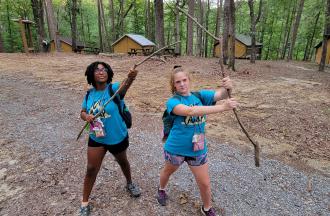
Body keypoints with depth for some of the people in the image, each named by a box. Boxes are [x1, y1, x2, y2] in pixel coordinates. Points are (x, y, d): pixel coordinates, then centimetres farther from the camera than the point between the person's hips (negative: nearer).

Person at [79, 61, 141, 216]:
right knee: (91, 169, 7)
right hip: (96, 139, 3)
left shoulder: (114, 88, -20)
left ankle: (130, 184, 52)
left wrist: (130, 79, -66)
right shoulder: (89, 94, -6)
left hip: (118, 137, -2)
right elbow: (83, 112, 5)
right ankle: (85, 203, 29)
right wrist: (86, 116, -20)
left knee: (123, 162, 22)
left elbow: (123, 88, -43)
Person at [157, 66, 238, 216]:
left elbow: (221, 95, -20)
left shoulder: (200, 95, -7)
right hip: (176, 148, -2)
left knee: (205, 183, 14)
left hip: (198, 149, 3)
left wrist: (228, 88, -45)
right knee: (168, 171, 26)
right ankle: (161, 190, 59)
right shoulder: (172, 101, -21)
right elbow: (190, 111, -40)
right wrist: (222, 107, -47)